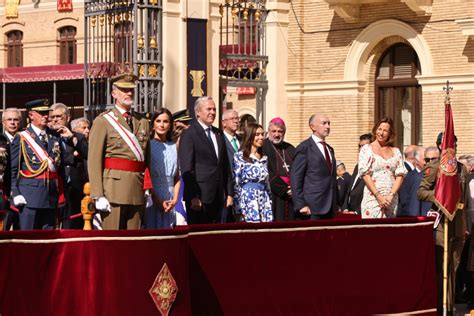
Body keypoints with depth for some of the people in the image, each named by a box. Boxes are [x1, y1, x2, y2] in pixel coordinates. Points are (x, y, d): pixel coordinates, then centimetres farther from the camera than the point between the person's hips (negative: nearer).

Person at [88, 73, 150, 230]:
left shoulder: (143, 122, 15)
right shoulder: (103, 121, -1)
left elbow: (148, 158, 15)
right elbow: (94, 161, -7)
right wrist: (98, 195, -14)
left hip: (137, 191, 5)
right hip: (113, 189, -5)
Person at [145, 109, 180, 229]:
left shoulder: (173, 147, 12)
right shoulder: (148, 145, -2)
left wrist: (175, 199, 2)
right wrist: (157, 200, -11)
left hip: (169, 203, 4)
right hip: (151, 200, -4)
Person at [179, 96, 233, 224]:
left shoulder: (219, 134, 17)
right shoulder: (189, 135, -5)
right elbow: (187, 169, -11)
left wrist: (229, 193, 13)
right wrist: (193, 197, -17)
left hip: (218, 198, 6)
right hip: (199, 198, -6)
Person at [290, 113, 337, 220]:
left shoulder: (330, 149, 21)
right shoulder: (304, 148, -3)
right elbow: (295, 178, -8)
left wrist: (336, 205, 16)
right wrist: (300, 205, -14)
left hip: (330, 208, 7)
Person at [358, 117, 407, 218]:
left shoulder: (395, 151, 13)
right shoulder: (367, 149, 4)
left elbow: (400, 175, 7)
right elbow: (365, 174, -4)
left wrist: (391, 195, -8)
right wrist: (378, 196, -12)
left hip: (391, 199, 3)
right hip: (372, 198, -3)